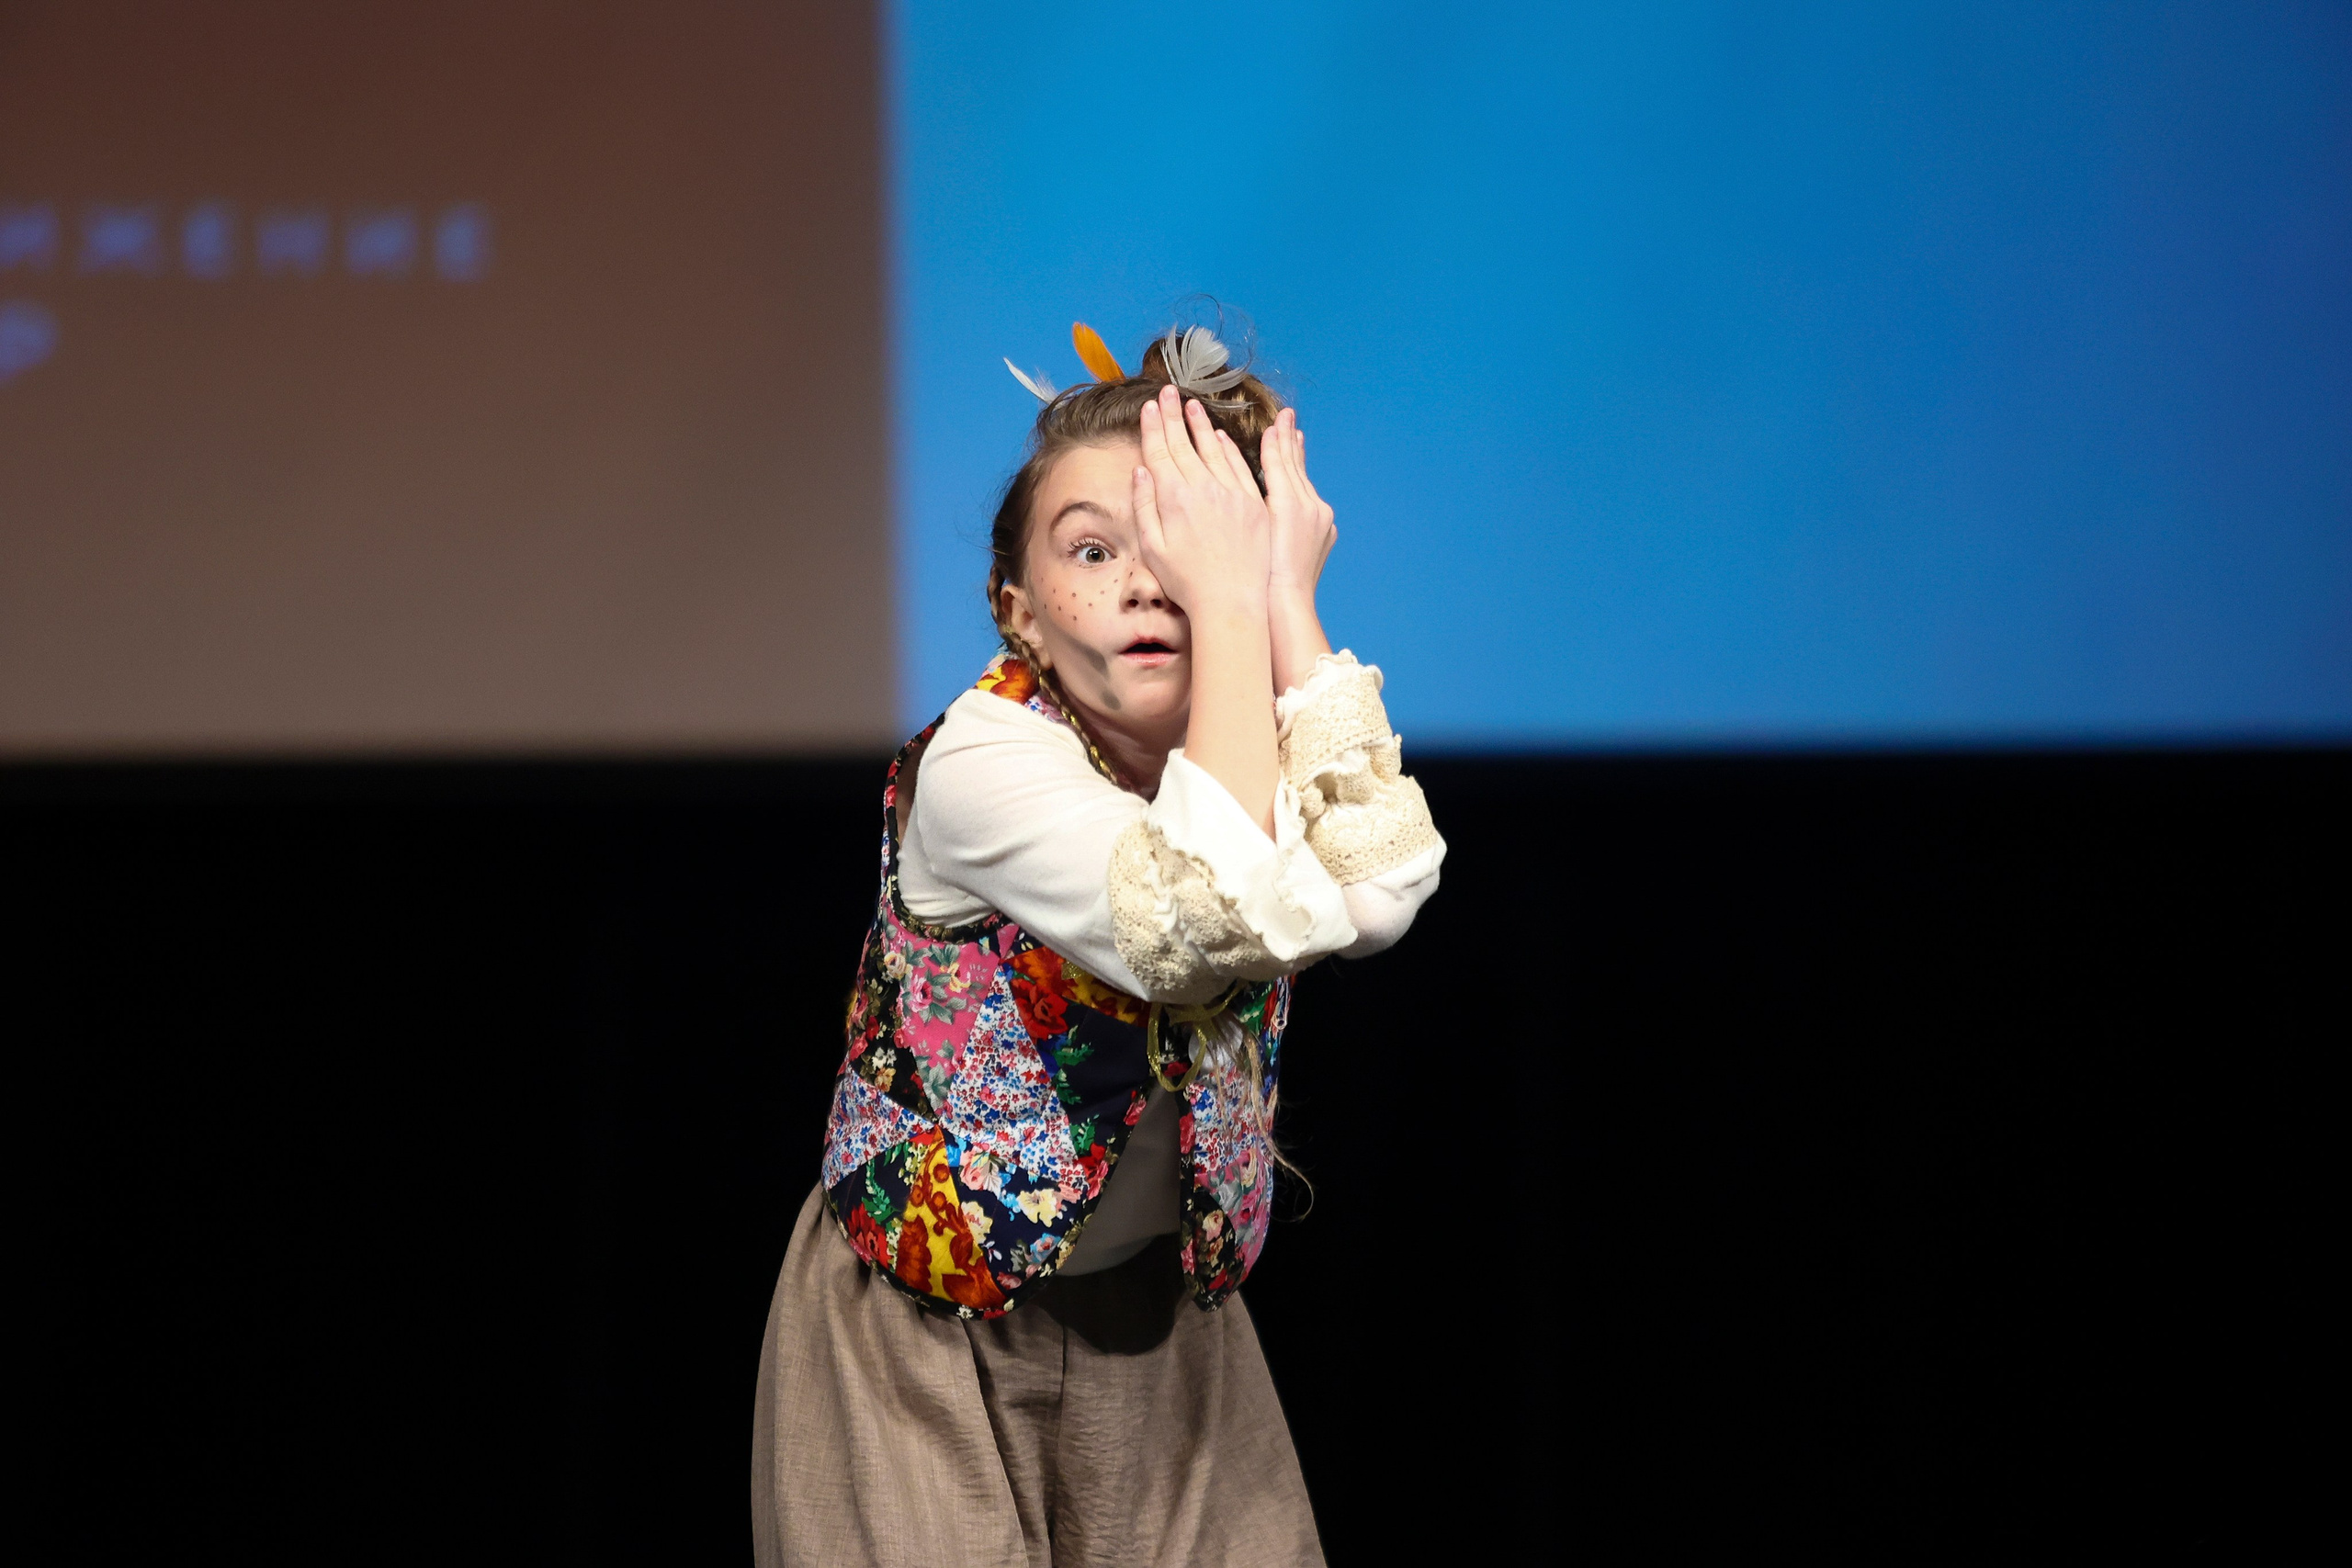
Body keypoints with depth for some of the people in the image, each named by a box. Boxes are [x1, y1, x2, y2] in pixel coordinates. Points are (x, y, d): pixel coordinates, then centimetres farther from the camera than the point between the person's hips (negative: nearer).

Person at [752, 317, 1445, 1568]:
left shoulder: (1259, 745, -6)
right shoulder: (982, 762, -22)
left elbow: (1376, 897, -28)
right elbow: (1208, 924, -39)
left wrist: (1279, 600, -26)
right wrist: (1238, 601, -34)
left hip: (1157, 1319, 5)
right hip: (931, 1339, -5)